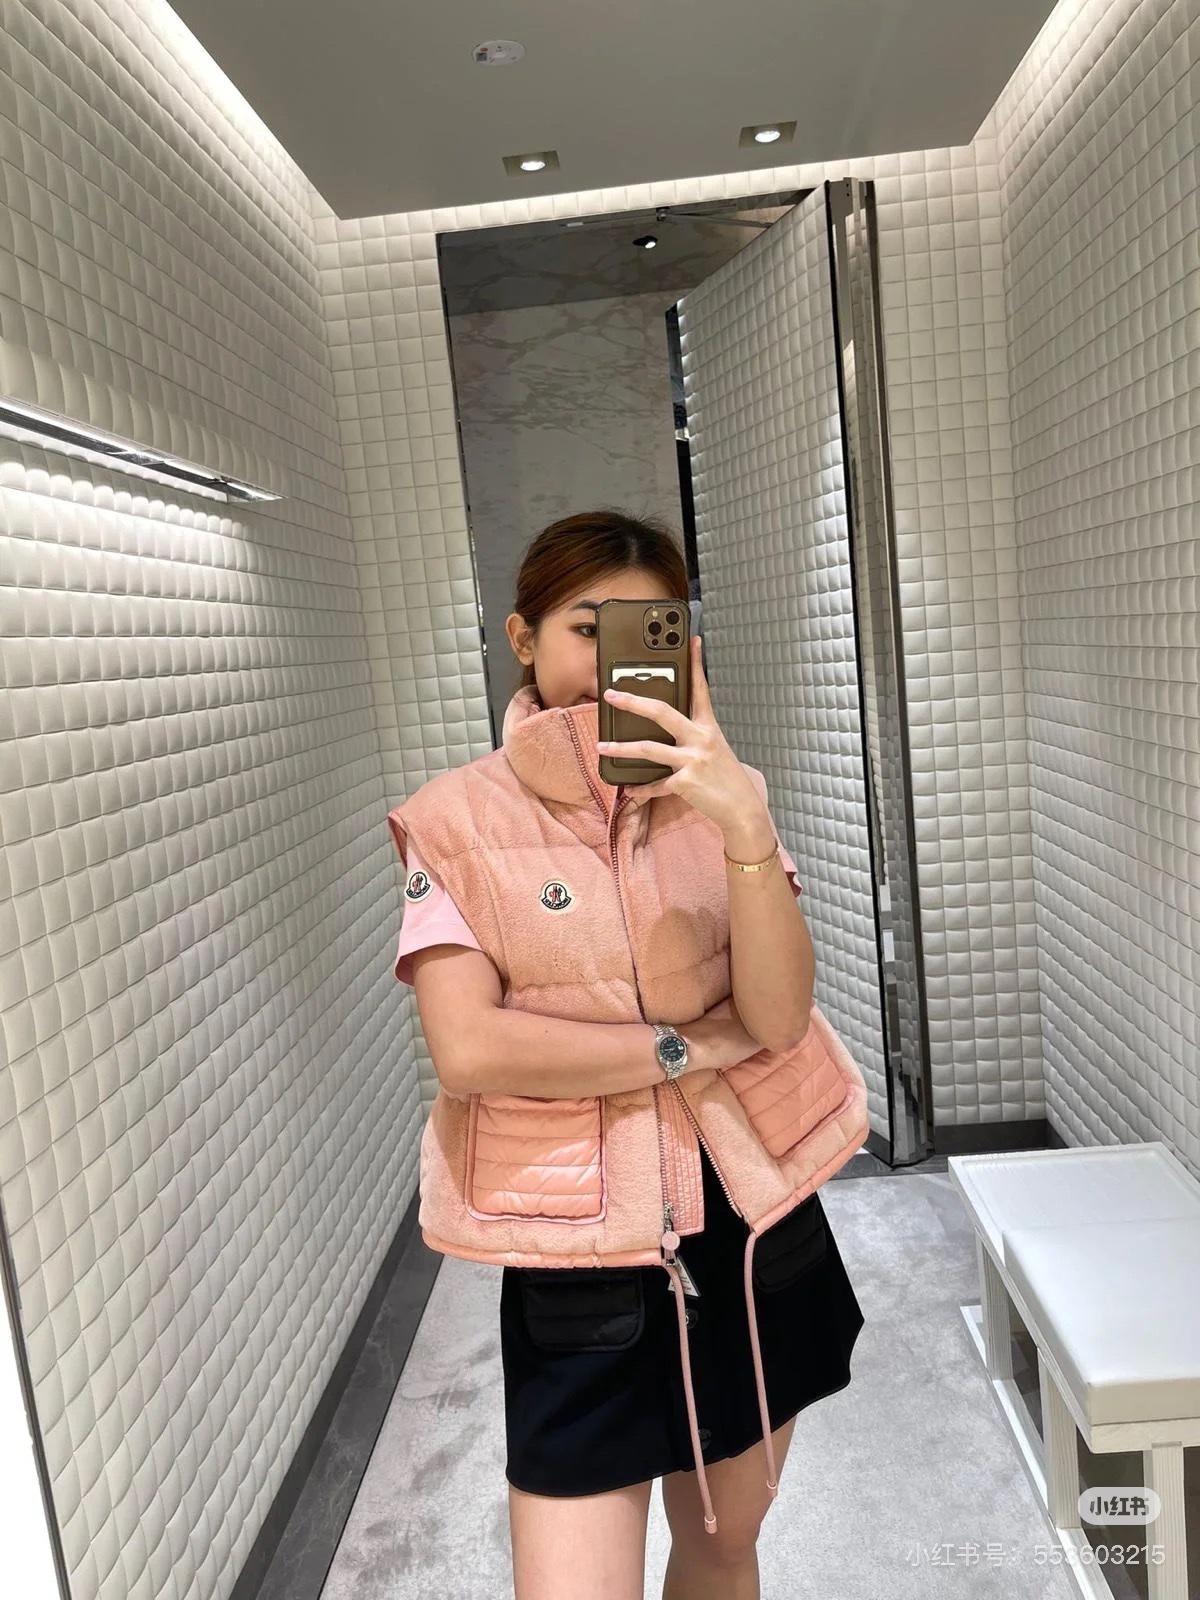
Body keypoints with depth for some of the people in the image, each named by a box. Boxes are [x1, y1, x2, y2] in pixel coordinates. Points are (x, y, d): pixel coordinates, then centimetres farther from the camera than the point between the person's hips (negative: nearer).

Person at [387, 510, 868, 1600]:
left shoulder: (719, 794, -1)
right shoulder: (459, 822, -9)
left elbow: (779, 1015, -12)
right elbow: (468, 1049, -19)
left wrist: (745, 827, -27)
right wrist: (693, 1043, -14)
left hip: (755, 1231, 4)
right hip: (578, 1260, -3)